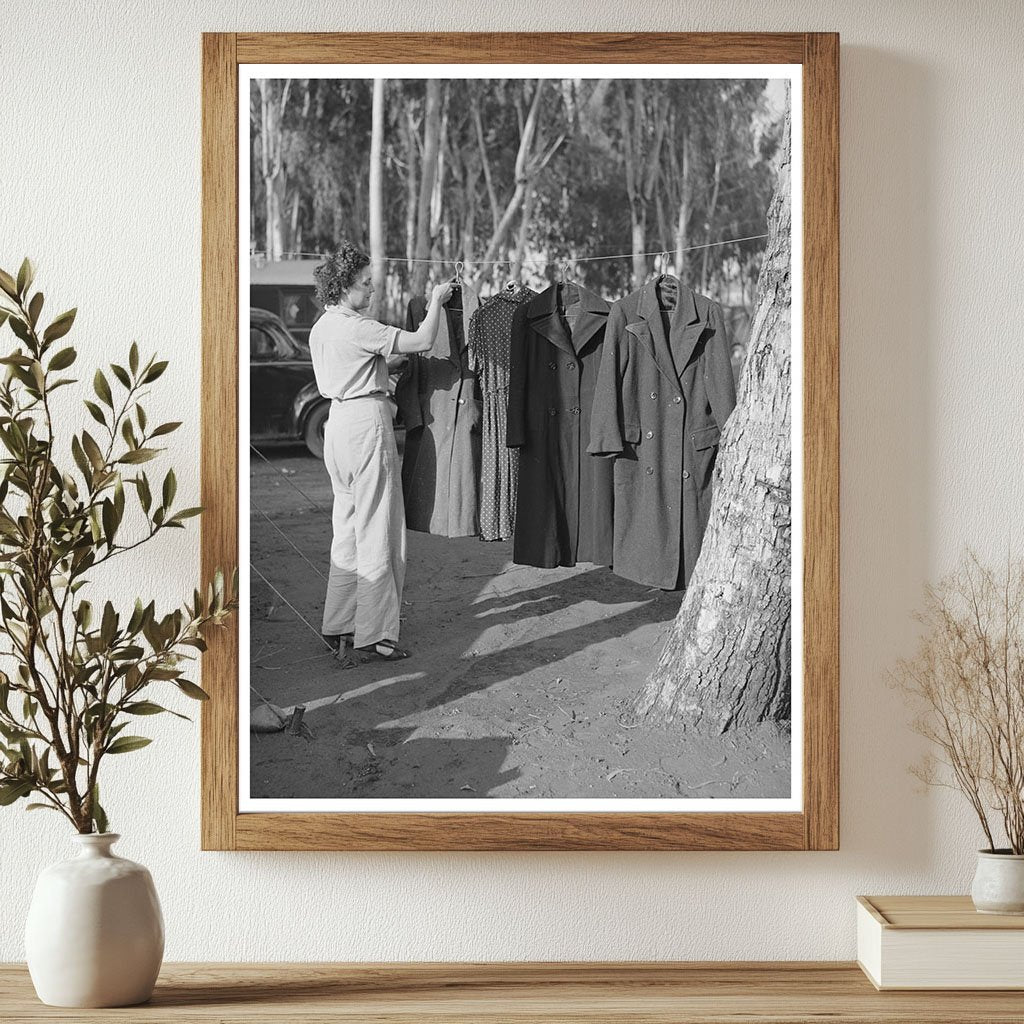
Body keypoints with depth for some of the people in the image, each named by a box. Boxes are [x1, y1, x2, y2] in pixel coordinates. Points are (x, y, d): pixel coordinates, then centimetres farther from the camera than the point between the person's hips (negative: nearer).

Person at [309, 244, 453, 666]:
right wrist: (436, 301, -3)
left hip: (338, 421, 9)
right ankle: (372, 637, 1)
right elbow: (422, 341, -18)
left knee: (347, 529, 15)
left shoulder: (321, 327, 11)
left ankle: (339, 628, 19)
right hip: (367, 423, -9)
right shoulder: (358, 328, -17)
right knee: (376, 531, -2)